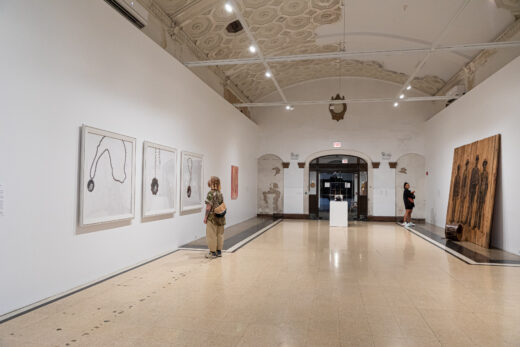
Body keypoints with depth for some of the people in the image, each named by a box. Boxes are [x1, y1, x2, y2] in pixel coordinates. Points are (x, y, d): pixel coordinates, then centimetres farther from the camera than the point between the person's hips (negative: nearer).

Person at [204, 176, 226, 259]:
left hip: (212, 217, -7)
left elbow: (209, 206, -16)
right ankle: (219, 251, 21)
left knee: (211, 235, 3)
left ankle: (213, 252, 8)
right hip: (220, 217, 7)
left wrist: (205, 217, -9)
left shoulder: (211, 193, -14)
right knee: (219, 234, 13)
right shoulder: (220, 193, 7)